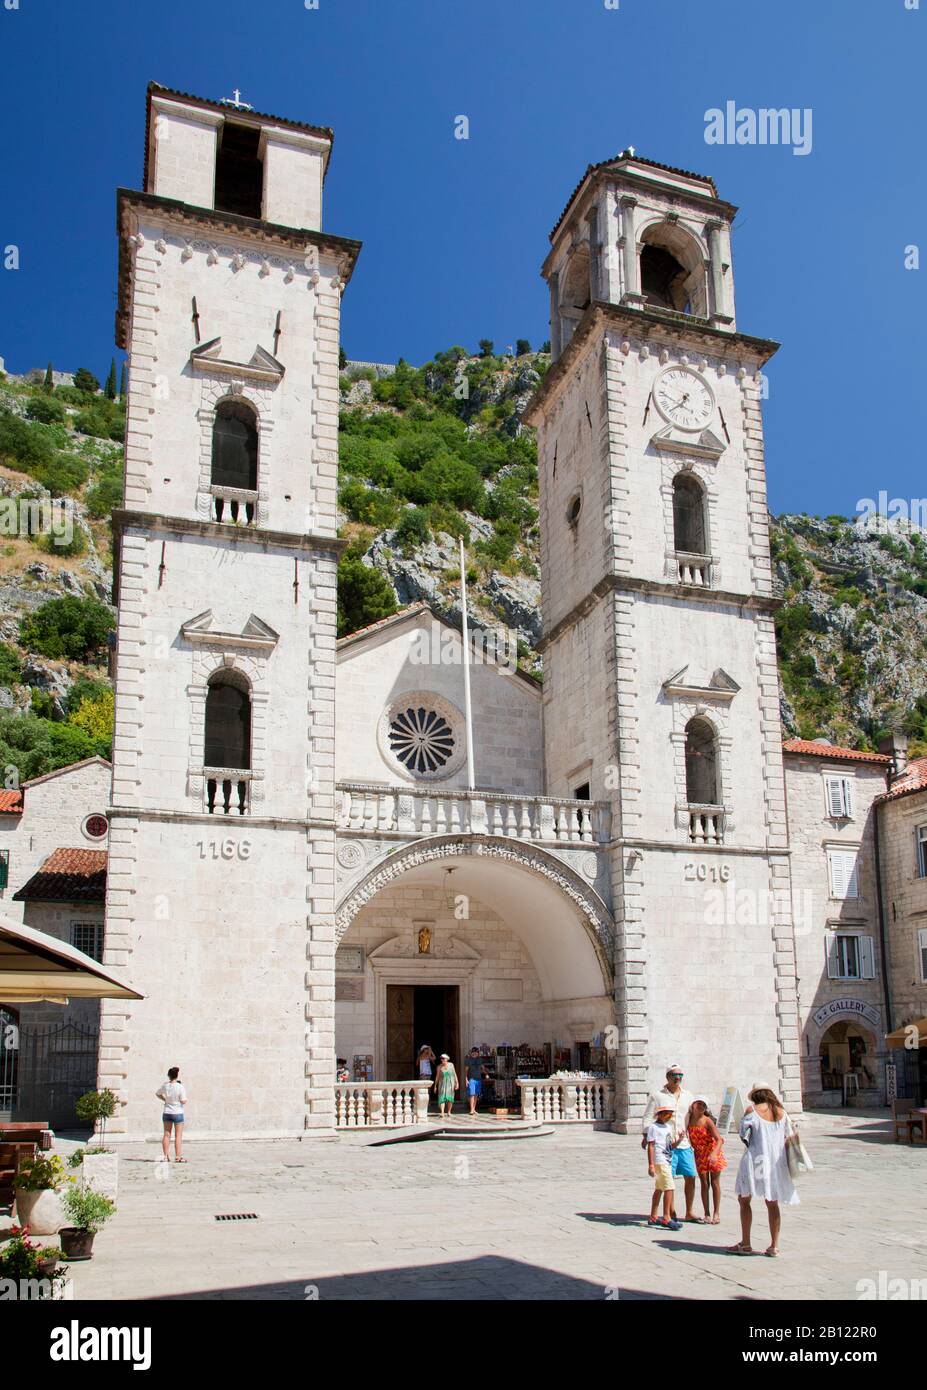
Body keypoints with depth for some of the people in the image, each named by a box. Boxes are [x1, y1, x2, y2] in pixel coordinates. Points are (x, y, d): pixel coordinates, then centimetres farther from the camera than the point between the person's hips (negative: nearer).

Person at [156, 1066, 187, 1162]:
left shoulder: (165, 1085, -3)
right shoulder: (180, 1087, -18)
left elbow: (158, 1094, 14)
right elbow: (183, 1101, -17)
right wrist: (185, 1098, 4)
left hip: (166, 1112, 5)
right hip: (177, 1113, -5)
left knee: (166, 1135, 11)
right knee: (178, 1136, 2)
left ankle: (166, 1156, 14)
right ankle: (178, 1157, 1)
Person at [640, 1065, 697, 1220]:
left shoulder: (688, 1095, 14)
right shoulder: (657, 1095, 2)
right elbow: (648, 1117, 1)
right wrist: (646, 1136, -10)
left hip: (685, 1143, 4)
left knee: (690, 1177, 4)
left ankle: (689, 1212, 15)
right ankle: (671, 1212, 8)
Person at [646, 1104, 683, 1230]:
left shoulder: (669, 1126, 15)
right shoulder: (653, 1127, -10)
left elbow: (671, 1146, 16)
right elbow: (650, 1146, -13)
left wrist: (680, 1139, -3)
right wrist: (651, 1165, -17)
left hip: (667, 1161, 9)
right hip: (659, 1161, -9)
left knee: (659, 1189, 14)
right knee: (669, 1187, -15)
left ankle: (653, 1217, 22)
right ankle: (666, 1218, -16)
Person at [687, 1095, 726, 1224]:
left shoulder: (707, 1121, -20)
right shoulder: (689, 1120, -6)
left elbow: (719, 1139, -26)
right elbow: (689, 1138, 7)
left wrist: (714, 1153, -39)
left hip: (713, 1153, -3)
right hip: (699, 1155, 3)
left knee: (715, 1183, 3)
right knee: (704, 1184, 5)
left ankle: (716, 1213, 11)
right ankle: (707, 1214, 12)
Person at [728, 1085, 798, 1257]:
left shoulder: (752, 1110, -6)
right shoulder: (782, 1112, 4)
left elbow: (743, 1134, -5)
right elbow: (789, 1135, 7)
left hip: (756, 1159, -4)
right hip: (777, 1161, 4)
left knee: (744, 1199, 5)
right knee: (772, 1203, 12)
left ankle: (745, 1244, 3)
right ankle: (774, 1245, 11)